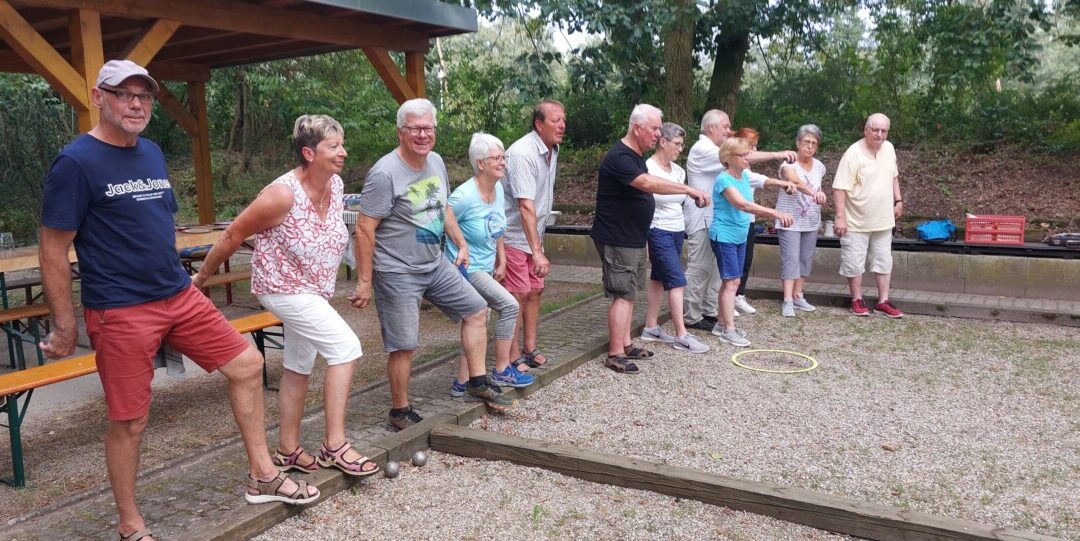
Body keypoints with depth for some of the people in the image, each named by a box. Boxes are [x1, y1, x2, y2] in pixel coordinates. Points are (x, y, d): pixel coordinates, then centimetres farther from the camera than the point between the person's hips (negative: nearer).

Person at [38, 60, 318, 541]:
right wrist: (65, 326, -10)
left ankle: (262, 477, 19)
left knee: (247, 364, 6)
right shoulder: (76, 162, -12)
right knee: (129, 422, 3)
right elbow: (53, 250, -11)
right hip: (121, 313, -7)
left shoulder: (152, 153, 10)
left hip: (180, 297, 7)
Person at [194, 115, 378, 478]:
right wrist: (201, 277, -6)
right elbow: (233, 235, -16)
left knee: (299, 366, 15)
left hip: (312, 291, 8)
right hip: (283, 289, -8)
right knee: (345, 346, -17)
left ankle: (288, 451, 28)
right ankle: (335, 446, -10)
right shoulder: (283, 195, -26)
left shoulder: (336, 185, -5)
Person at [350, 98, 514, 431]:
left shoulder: (436, 161, 4)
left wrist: (461, 245, 17)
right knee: (404, 347, -1)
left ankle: (477, 384, 23)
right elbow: (364, 230, -20)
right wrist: (364, 281, -19)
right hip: (397, 273, -8)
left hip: (436, 264, 8)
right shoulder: (385, 173, -20)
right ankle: (400, 413, 18)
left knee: (476, 310, 11)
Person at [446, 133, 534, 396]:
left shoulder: (498, 189, 3)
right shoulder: (464, 196, -23)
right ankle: (502, 371, 1)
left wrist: (501, 260, 12)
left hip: (486, 268, 9)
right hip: (466, 269, -9)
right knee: (509, 305, -14)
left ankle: (462, 383, 23)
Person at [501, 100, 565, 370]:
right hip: (514, 235, -9)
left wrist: (538, 242, 18)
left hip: (533, 234, 9)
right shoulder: (523, 153, -25)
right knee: (518, 295, -6)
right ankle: (513, 359, 3)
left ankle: (530, 350, 23)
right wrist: (538, 252, -36)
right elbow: (526, 206, -32)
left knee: (535, 291, 12)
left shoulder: (552, 150, 5)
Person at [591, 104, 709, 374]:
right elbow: (648, 183, -35)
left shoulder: (636, 156, 13)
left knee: (628, 292, 14)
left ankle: (626, 345, 23)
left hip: (633, 238, 10)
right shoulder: (619, 158, -21)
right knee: (623, 295, -8)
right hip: (617, 239, -10)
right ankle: (615, 355, -3)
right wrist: (689, 189, -35)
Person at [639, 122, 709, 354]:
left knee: (659, 278, 13)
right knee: (677, 281, -9)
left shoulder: (678, 170, 9)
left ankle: (651, 327, 21)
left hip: (677, 231, 8)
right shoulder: (648, 169, -13)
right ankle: (682, 336, -3)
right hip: (658, 232, -8)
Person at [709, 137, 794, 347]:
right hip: (724, 237, -8)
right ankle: (729, 329, -6)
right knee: (732, 281, -10)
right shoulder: (724, 180, -19)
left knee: (730, 282, 11)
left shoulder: (745, 176, 7)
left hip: (740, 237, 8)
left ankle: (722, 324, 20)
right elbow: (742, 204, -33)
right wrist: (775, 213, -39)